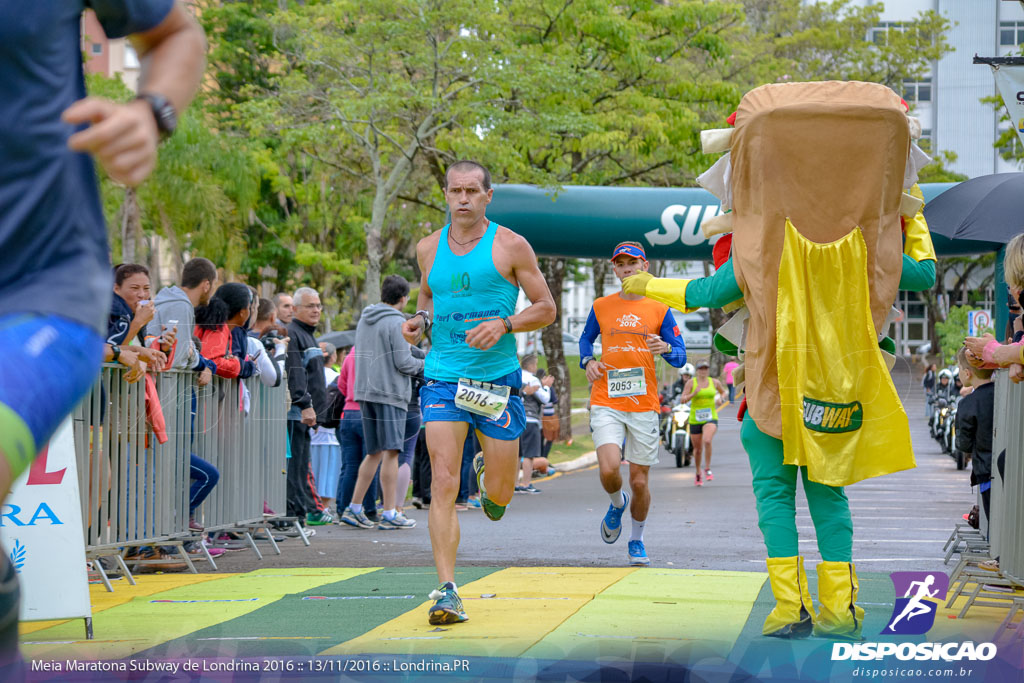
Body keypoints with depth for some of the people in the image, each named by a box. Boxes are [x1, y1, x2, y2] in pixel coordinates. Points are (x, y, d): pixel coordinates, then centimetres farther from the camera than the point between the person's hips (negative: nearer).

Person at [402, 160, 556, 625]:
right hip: (443, 377, 1)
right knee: (443, 485, -12)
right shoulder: (429, 248, 8)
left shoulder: (510, 246, -2)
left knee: (499, 495, 6)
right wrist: (419, 318, 5)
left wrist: (503, 325, -15)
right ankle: (447, 591, -11)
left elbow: (546, 308, 1)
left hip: (498, 377, -1)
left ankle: (488, 469, 44)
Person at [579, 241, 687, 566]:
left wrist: (665, 348, -18)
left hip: (645, 405, 0)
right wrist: (588, 361, 4)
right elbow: (586, 339, 25)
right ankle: (617, 503, 14)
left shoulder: (659, 309, 5)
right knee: (608, 469, -21)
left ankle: (637, 540, 24)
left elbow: (680, 356, 5)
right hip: (606, 402, 0)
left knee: (639, 481, 2)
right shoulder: (601, 307, 8)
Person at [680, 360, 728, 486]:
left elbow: (723, 392, 24)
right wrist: (693, 394, -22)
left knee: (707, 441, -28)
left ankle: (708, 469, -13)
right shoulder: (691, 383, -2)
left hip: (711, 418, -1)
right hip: (695, 419, 1)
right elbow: (682, 400, -6)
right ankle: (698, 473, 33)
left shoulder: (715, 382, 5)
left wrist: (721, 399, 2)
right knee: (698, 448, 9)